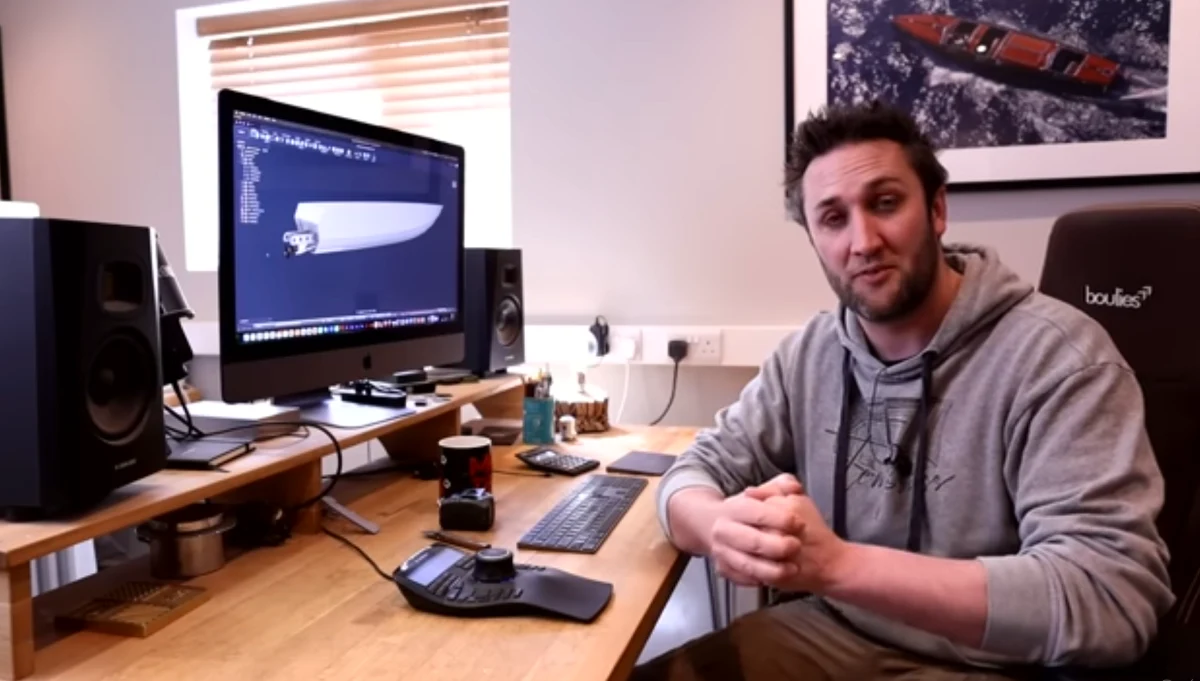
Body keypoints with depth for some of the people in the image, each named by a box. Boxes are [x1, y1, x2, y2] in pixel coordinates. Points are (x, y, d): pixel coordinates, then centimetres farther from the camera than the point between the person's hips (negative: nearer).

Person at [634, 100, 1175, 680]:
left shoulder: (1056, 355, -18)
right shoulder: (807, 355, -1)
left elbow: (1110, 596, -26)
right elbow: (696, 473, -1)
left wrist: (837, 564, -36)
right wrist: (726, 528, -27)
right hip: (825, 632, 5)